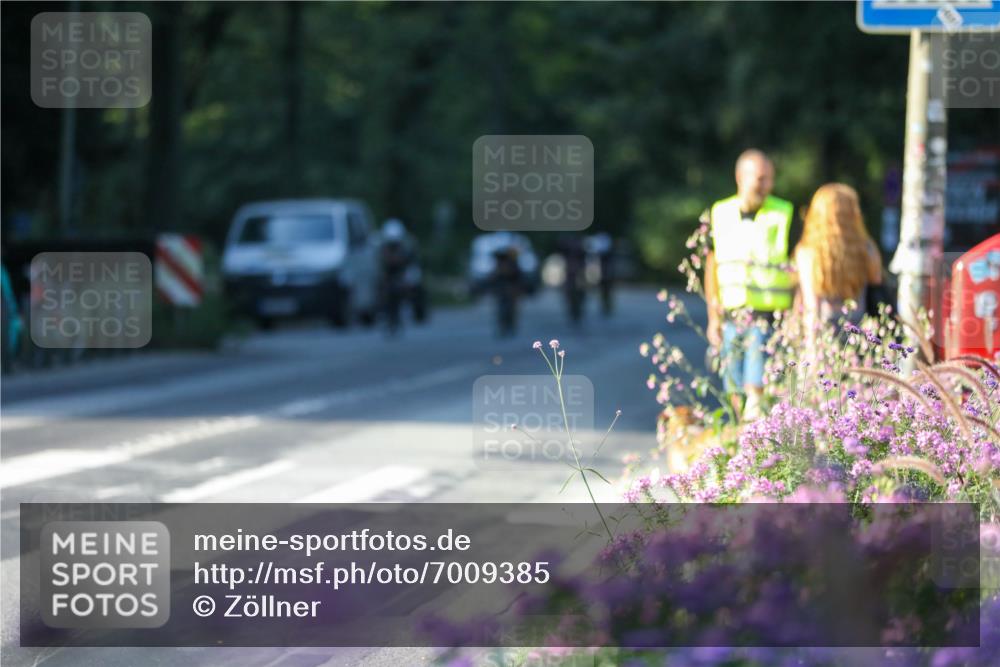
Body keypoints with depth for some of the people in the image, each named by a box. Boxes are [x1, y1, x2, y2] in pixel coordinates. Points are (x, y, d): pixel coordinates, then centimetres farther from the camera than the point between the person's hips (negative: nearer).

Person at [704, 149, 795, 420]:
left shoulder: (784, 215, -4)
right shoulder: (720, 214, 7)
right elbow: (712, 265, 15)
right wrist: (713, 317, 11)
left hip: (768, 318, -4)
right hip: (731, 317, 4)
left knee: (756, 391, -13)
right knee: (736, 395, 7)